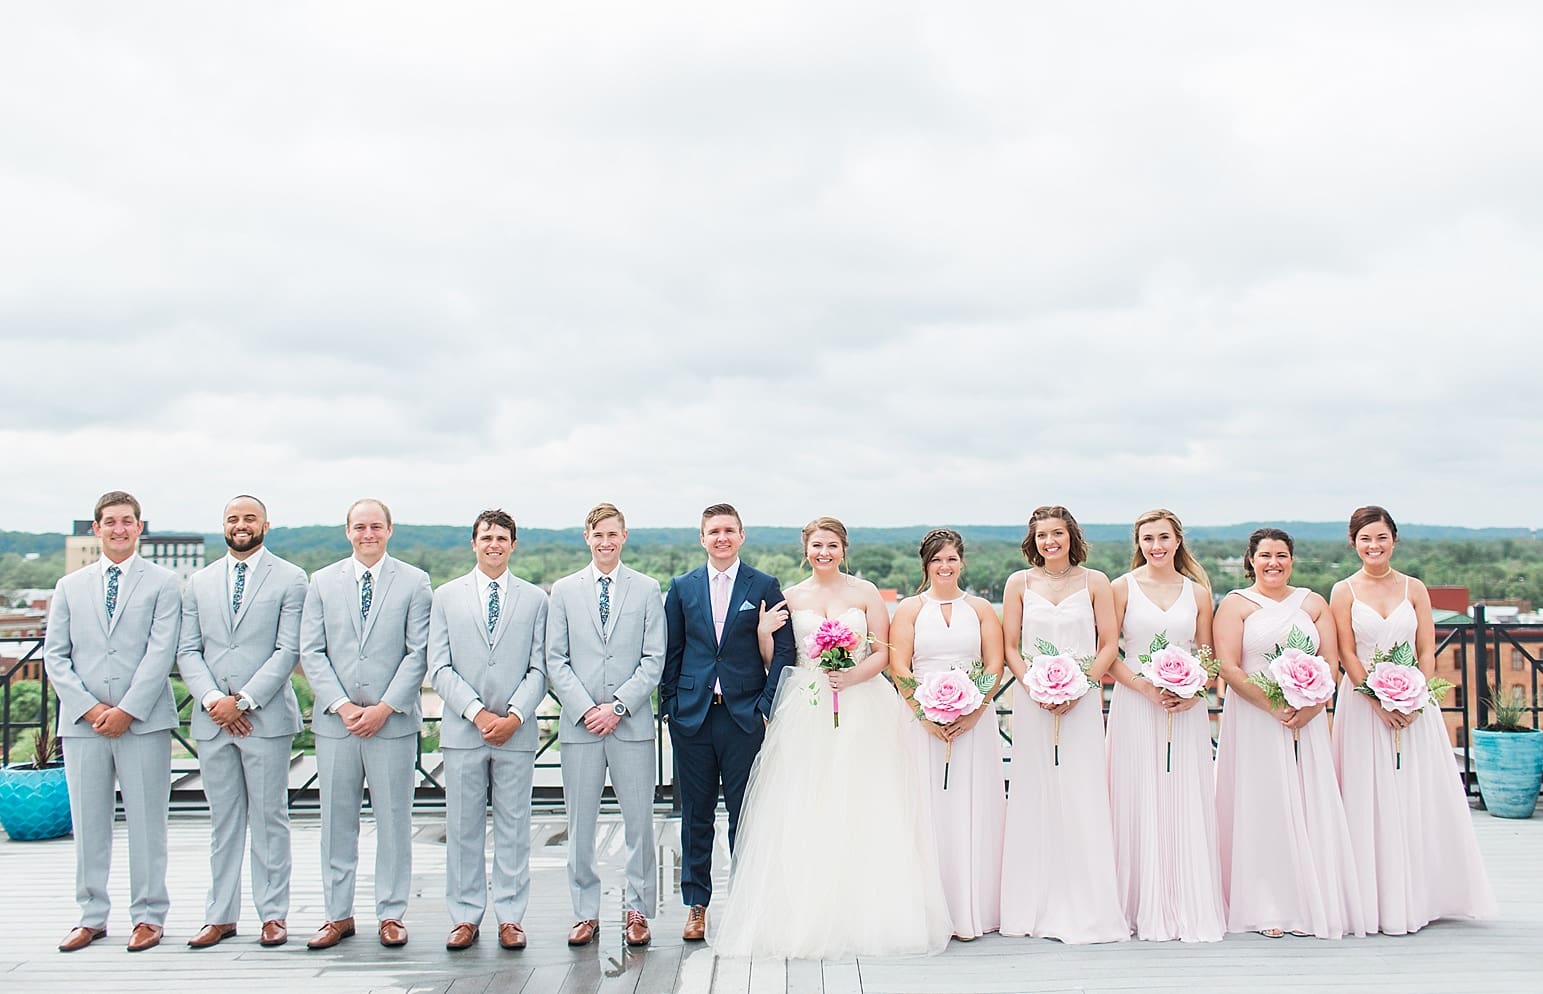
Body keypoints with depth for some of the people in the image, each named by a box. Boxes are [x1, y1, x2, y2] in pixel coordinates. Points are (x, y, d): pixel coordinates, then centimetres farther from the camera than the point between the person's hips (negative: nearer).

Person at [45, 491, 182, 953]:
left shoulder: (163, 583, 3)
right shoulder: (70, 586, 13)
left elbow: (161, 653, -6)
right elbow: (54, 655, 7)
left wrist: (127, 711, -13)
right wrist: (89, 708, -6)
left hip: (143, 721, -3)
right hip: (82, 722, 3)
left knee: (146, 822, 2)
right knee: (88, 823, 9)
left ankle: (148, 916, 12)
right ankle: (92, 917, 20)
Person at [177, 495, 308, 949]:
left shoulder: (290, 578, 1)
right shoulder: (199, 582, 13)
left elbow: (288, 650, -6)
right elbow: (188, 651, 8)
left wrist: (243, 701, -13)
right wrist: (212, 699, -8)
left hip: (266, 717, -3)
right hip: (212, 719, 4)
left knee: (269, 818, 3)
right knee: (223, 821, 10)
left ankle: (273, 915, 11)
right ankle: (220, 916, 18)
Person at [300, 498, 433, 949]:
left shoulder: (414, 582, 2)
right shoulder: (322, 581, 8)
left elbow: (419, 653, -3)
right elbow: (310, 651, 3)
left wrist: (385, 707, -11)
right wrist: (342, 705, -8)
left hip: (393, 721, -2)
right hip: (335, 721, 2)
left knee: (393, 819, 4)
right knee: (337, 821, 8)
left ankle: (391, 915, 15)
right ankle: (338, 915, 20)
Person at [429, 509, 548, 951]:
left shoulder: (535, 598, 7)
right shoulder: (446, 596, 7)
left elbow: (539, 668, 3)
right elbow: (439, 668, 1)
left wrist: (514, 716, -11)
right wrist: (478, 714, -10)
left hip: (516, 731, 0)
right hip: (462, 731, 0)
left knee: (513, 826, 5)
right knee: (463, 828, 6)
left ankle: (510, 917, 14)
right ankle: (466, 917, 17)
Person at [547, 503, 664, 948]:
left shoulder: (648, 589, 4)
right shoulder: (564, 590, 7)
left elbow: (654, 660, 0)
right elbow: (555, 660, 4)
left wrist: (618, 707, -10)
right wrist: (585, 709, -8)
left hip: (632, 723, -1)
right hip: (579, 724, 1)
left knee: (640, 821, 3)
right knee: (580, 824, 6)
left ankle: (637, 911, 16)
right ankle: (586, 913, 17)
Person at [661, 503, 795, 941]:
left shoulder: (765, 587, 3)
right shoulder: (681, 587, 8)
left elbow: (783, 650, 1)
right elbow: (670, 652, 10)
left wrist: (767, 706, -6)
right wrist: (669, 707, 4)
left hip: (744, 714, -2)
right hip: (692, 715, 2)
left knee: (745, 815, 4)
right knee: (695, 815, 8)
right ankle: (696, 905, 18)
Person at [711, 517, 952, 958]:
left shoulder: (865, 592, 6)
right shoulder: (790, 598, 10)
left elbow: (882, 653, 3)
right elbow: (773, 663, 11)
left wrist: (853, 676, -14)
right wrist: (764, 633, -8)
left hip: (861, 710, -1)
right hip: (806, 712, 1)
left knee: (863, 812, -3)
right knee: (805, 813, -3)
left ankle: (867, 917, 6)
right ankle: (805, 917, 3)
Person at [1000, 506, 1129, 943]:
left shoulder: (1095, 582, 4)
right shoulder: (1019, 584, 7)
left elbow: (1109, 644, 2)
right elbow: (1010, 648, 6)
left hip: (1083, 699, -1)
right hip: (1032, 700, 1)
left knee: (1081, 799, -2)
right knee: (1034, 799, 2)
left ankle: (1086, 909, 6)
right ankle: (1036, 908, 10)